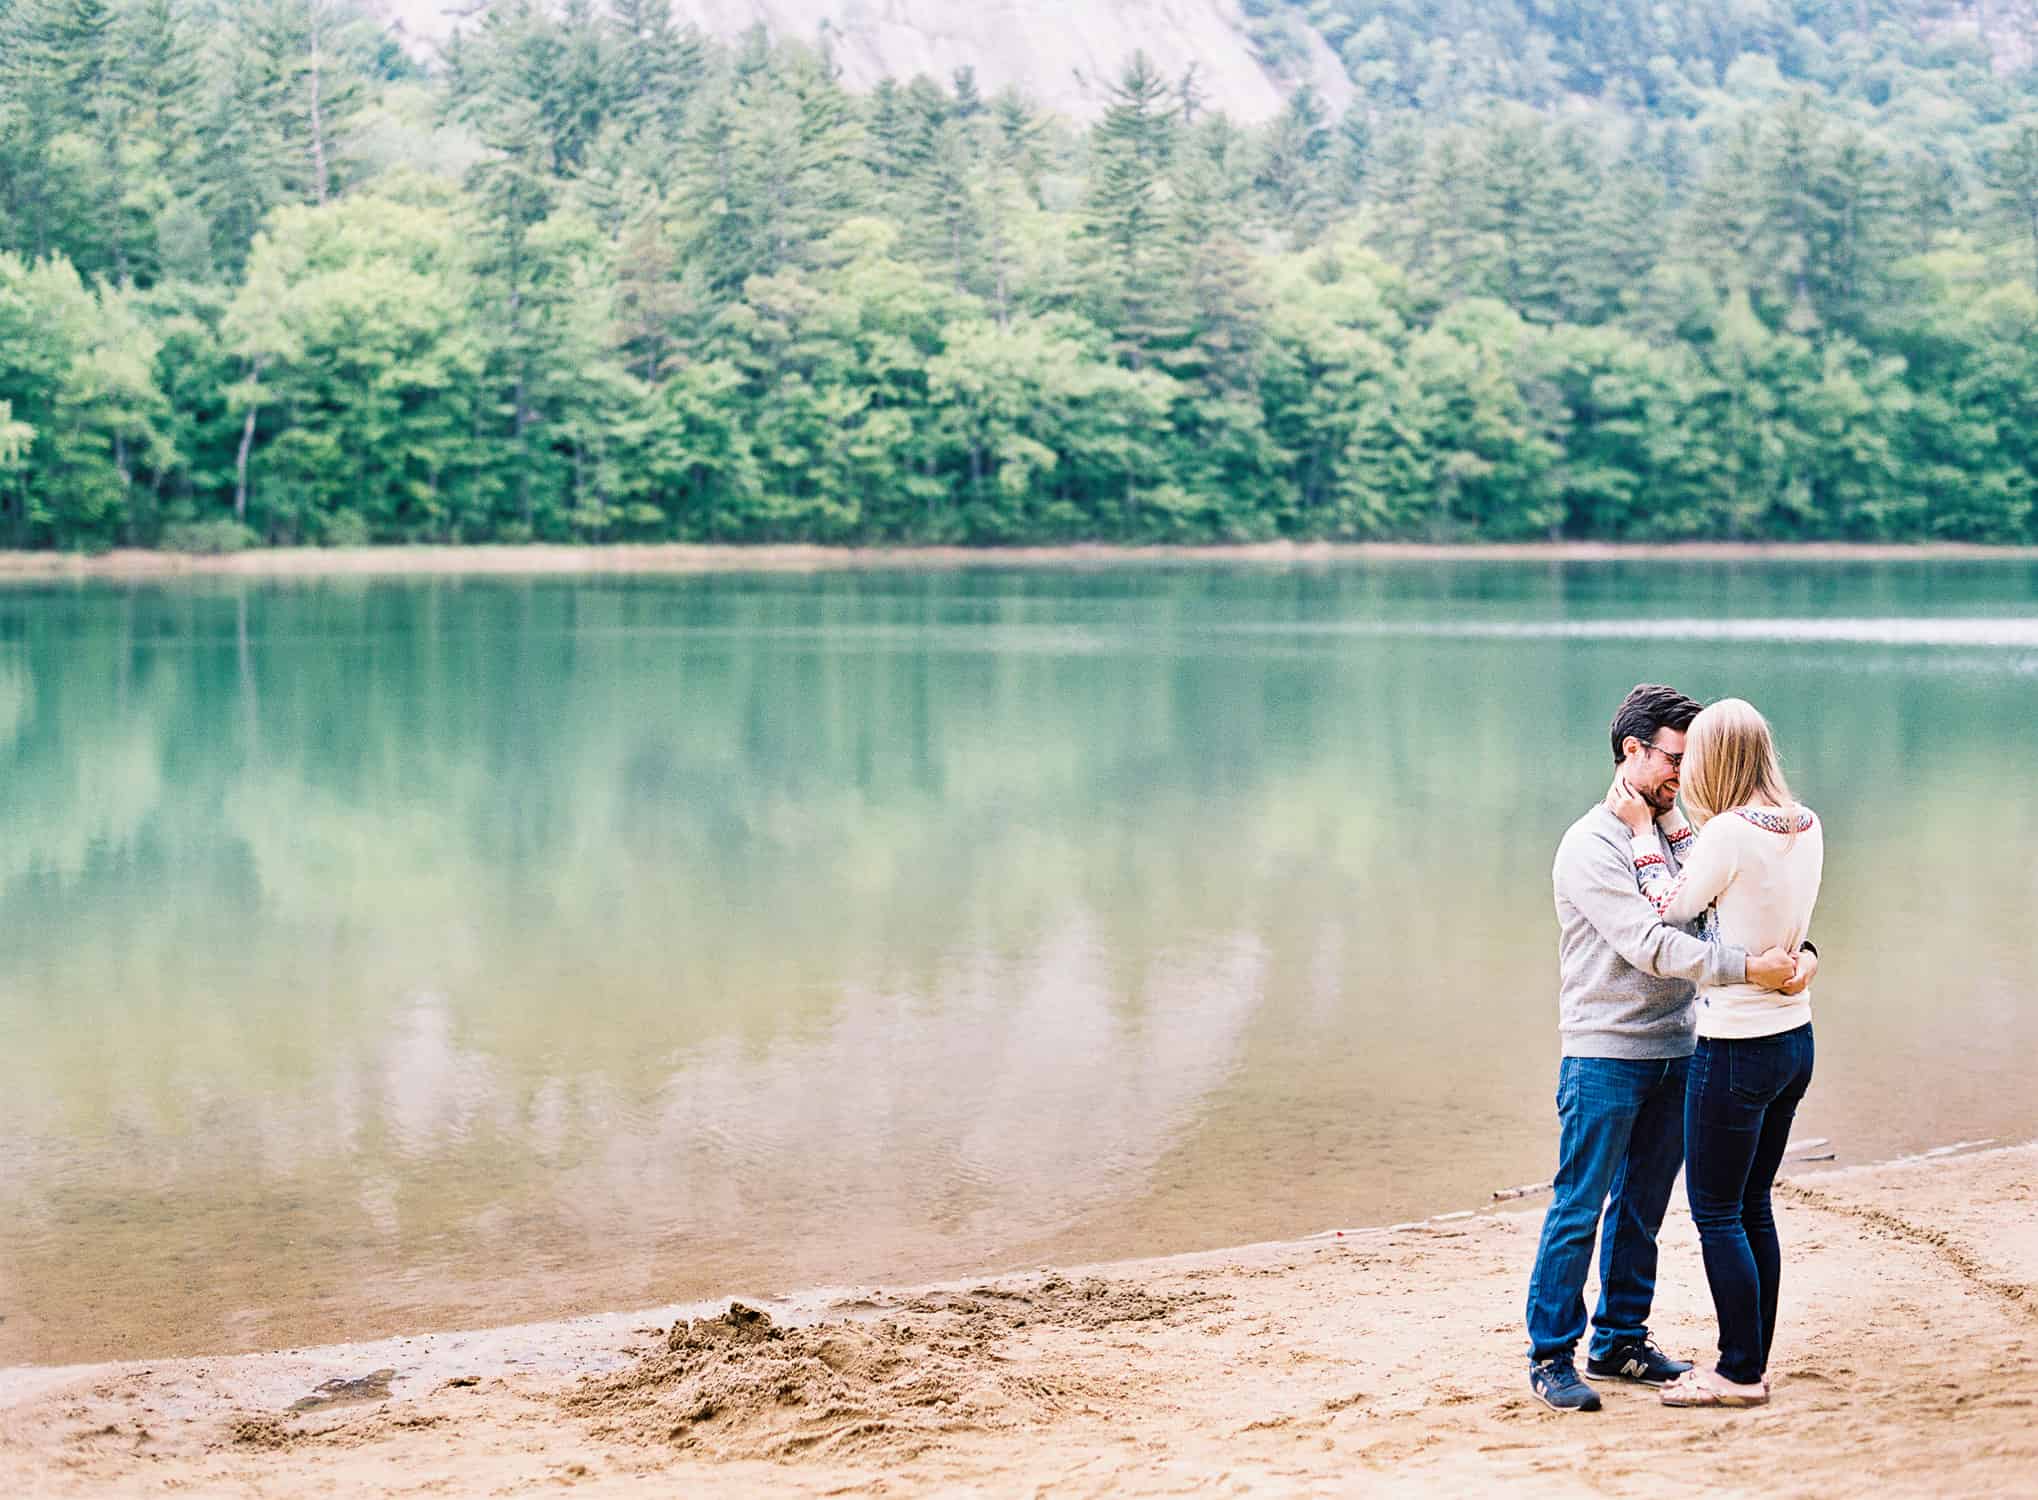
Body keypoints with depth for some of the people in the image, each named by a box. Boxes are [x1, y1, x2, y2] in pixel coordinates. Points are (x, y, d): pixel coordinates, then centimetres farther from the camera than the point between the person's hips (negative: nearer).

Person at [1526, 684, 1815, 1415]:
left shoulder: (1683, 834, 11)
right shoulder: (1591, 845, -11)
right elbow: (1648, 944, -21)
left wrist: (1803, 952, -12)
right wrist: (1744, 967, -27)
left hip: (1674, 1050, 7)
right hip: (1605, 1055, -7)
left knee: (1642, 1207, 13)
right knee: (1578, 1209, -3)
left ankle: (1620, 1340, 25)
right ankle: (1550, 1355, 5)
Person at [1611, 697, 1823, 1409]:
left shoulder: (1729, 833, -19)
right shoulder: (1806, 829, 4)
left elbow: (1671, 909, -4)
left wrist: (1643, 830, 5)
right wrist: (1668, 822, 16)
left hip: (1735, 1049, -8)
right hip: (1794, 1038, 8)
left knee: (1717, 1213, 3)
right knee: (1753, 1208, 16)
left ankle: (1741, 1372, 8)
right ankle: (1751, 1361, 23)